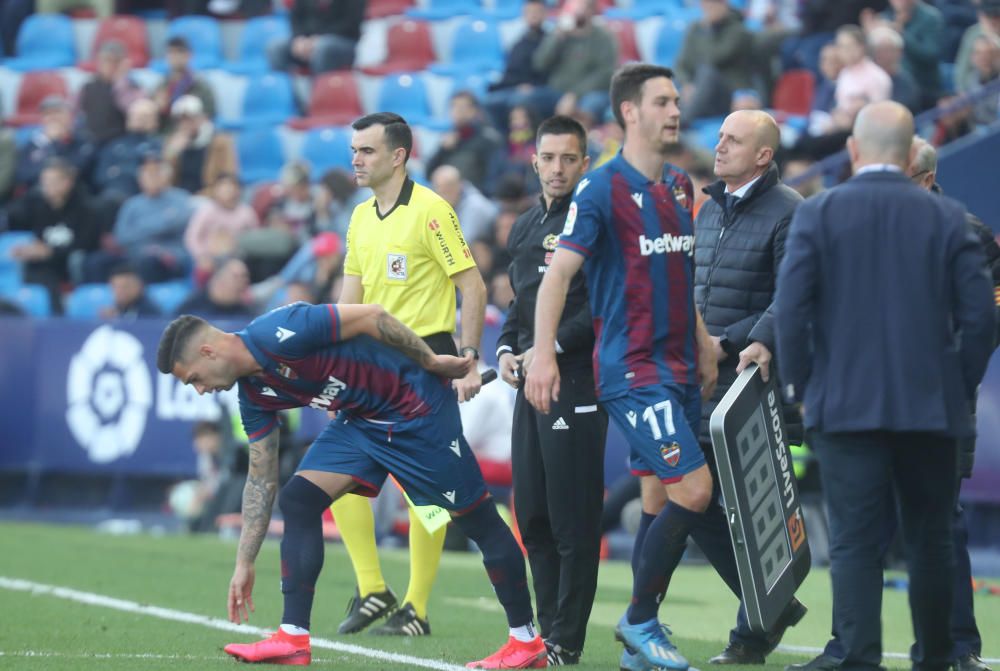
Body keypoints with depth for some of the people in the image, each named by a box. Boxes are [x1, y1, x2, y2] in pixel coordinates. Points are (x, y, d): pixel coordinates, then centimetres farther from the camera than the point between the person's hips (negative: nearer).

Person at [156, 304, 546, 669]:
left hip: (416, 408, -8)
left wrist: (433, 363, -14)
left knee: (476, 519, -2)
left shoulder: (277, 335, -24)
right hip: (360, 418, 8)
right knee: (297, 500, -4)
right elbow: (260, 481, 10)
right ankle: (293, 638, -4)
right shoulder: (254, 395, 3)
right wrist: (244, 565, 11)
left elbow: (371, 316, -22)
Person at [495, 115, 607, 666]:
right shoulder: (525, 228, 19)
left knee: (573, 519, -6)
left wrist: (554, 347, -16)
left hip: (577, 385, -8)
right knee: (531, 515, 9)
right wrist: (506, 351, 9)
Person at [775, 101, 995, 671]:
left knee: (855, 542, -1)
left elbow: (791, 308, -8)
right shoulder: (947, 217, 1)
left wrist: (801, 384, 4)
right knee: (932, 539, 13)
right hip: (932, 406, 1)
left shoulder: (818, 213, -3)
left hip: (845, 405, -1)